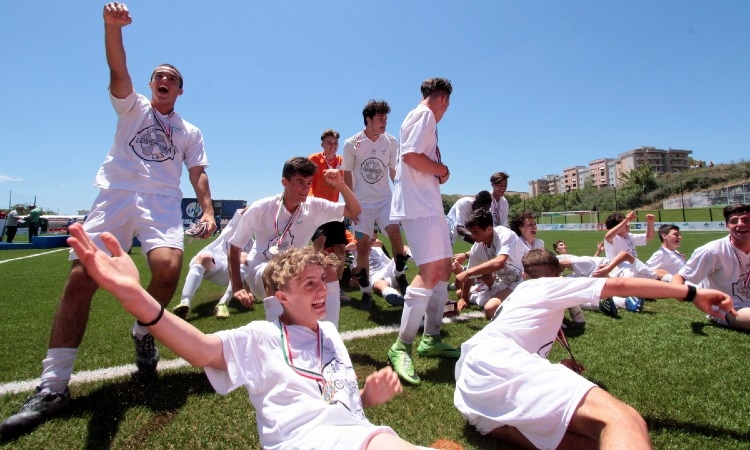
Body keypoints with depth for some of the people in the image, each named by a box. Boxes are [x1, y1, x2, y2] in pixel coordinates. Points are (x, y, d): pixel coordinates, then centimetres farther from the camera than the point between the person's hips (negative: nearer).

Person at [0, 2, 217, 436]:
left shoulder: (190, 131, 21)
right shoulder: (132, 106, 20)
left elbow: (199, 173, 14)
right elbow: (118, 70, 1)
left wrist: (208, 211, -3)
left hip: (162, 201, 0)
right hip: (115, 195, 0)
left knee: (169, 266, -29)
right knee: (81, 277, -13)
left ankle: (144, 333, 1)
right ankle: (53, 385, -4)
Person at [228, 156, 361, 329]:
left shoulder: (314, 207, -10)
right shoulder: (260, 209, -16)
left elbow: (355, 211, -11)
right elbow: (235, 246, -6)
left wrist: (340, 184, -27)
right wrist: (237, 288, -12)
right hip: (260, 271, -3)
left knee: (330, 272, -22)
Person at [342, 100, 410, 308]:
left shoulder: (391, 142, 1)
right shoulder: (352, 144, -4)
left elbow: (394, 172, 9)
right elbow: (347, 176, 1)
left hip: (385, 199, 1)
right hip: (362, 203, -1)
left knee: (395, 232, -21)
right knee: (362, 245, 0)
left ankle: (400, 276, 2)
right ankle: (366, 291, 14)